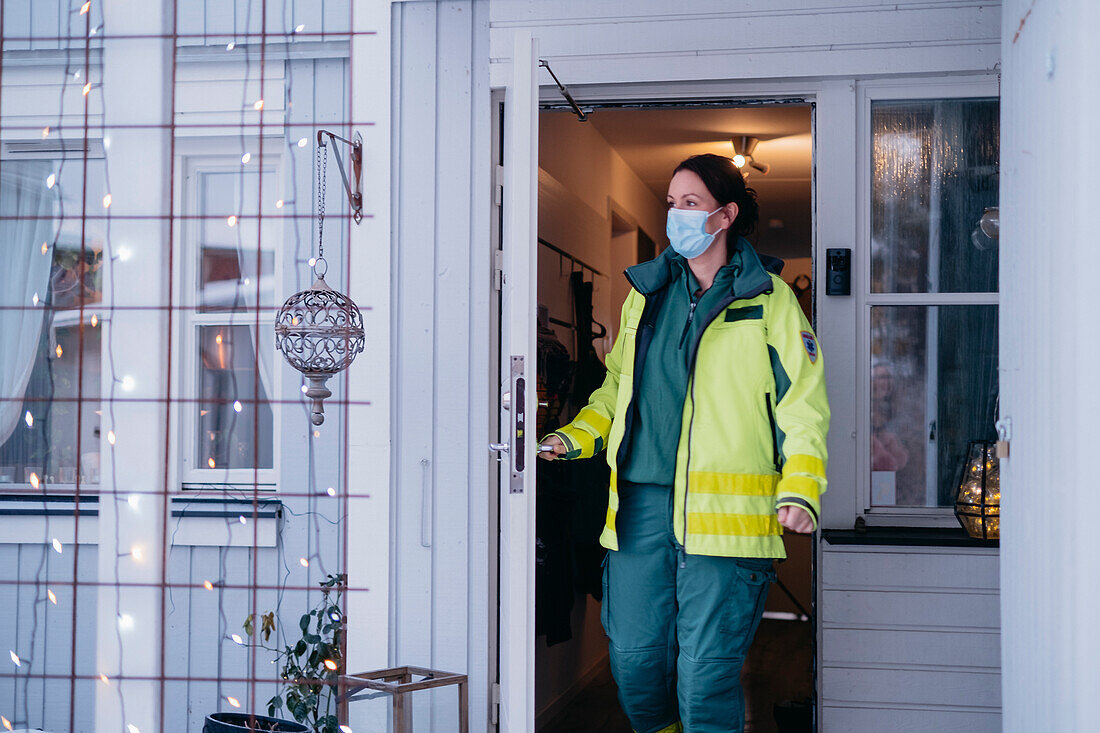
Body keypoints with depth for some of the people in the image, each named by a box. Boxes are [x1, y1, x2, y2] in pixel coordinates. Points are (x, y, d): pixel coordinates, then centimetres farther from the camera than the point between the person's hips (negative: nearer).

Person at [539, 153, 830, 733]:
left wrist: (799, 492, -11)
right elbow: (617, 385, 26)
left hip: (723, 512, -4)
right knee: (633, 656, 6)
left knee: (706, 669, -6)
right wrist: (576, 437, 9)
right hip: (641, 503, 4)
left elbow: (804, 408, 1)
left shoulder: (768, 299, 3)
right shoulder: (647, 290, 16)